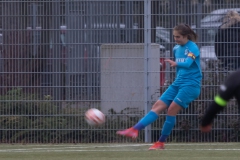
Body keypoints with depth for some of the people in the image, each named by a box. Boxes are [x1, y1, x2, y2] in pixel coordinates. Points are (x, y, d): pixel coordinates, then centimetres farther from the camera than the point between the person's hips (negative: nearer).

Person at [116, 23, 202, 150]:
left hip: (191, 85, -8)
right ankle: (135, 130, -17)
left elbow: (188, 63, -28)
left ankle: (161, 142, -7)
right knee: (157, 106, -6)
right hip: (178, 84, 8)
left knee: (171, 109, -15)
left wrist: (175, 64, -39)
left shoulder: (192, 48, -10)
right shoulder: (176, 49, 13)